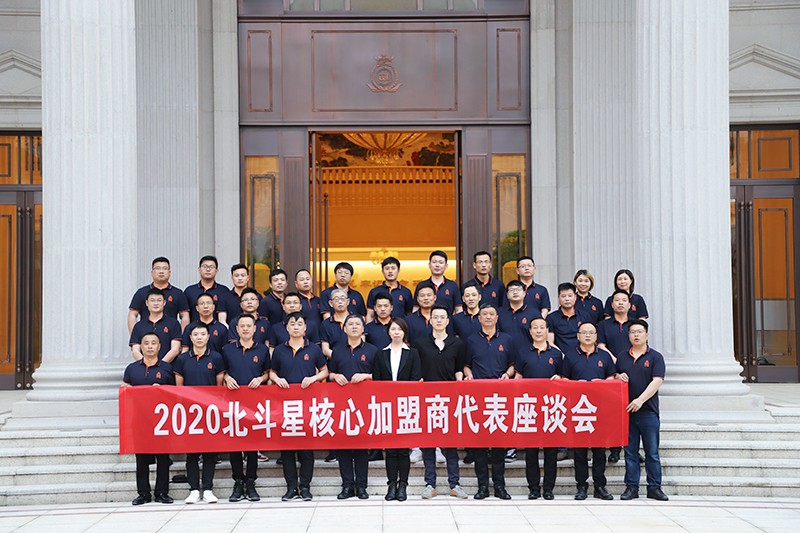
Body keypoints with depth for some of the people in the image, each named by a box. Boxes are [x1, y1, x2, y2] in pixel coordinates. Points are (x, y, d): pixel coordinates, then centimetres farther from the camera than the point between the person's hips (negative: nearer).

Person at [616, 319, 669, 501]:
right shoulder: (622, 357, 13)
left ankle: (654, 487, 9)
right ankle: (631, 487, 11)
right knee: (630, 452, 6)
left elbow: (657, 381, -10)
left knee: (652, 452, 2)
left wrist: (640, 400, -20)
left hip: (648, 411, -3)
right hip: (627, 411, 3)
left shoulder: (655, 357, 1)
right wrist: (618, 377, -5)